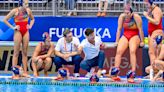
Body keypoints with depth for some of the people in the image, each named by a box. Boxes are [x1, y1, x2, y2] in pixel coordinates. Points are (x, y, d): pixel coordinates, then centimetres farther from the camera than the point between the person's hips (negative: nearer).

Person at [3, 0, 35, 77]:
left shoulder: (28, 11, 3)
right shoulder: (15, 11, -9)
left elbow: (32, 19, 23)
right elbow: (5, 20, -5)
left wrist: (30, 26, 7)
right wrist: (12, 27, -9)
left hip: (26, 32, 5)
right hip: (18, 32, -4)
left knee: (25, 52, 6)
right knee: (16, 53, -3)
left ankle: (25, 72, 7)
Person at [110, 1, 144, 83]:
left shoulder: (136, 17, -13)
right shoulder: (122, 16, -2)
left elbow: (140, 30, -9)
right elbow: (119, 29, 4)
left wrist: (142, 42, -6)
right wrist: (117, 41, 3)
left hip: (135, 36, -4)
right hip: (125, 36, 4)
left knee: (132, 51, -29)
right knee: (119, 51, -19)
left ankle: (133, 72, -34)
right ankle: (115, 74, -28)